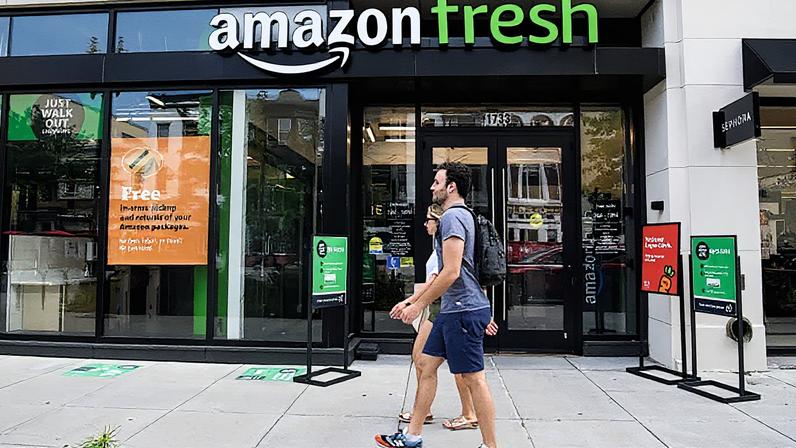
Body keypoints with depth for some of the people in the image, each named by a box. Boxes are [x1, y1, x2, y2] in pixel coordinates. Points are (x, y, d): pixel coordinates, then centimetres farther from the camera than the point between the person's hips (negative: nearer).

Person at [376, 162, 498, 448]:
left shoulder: (453, 216, -14)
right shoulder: (462, 214, 19)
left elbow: (451, 272, -21)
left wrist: (418, 304, -14)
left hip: (463, 310, -11)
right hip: (454, 310, 11)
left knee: (473, 378, -2)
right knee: (425, 365, 13)